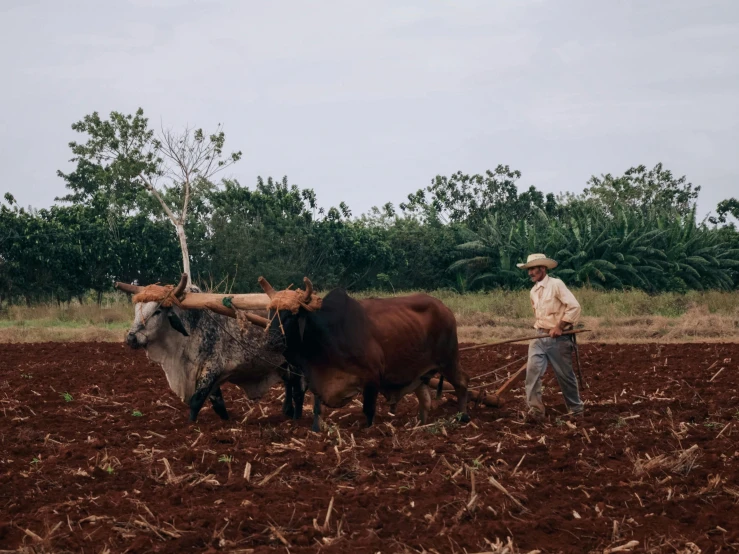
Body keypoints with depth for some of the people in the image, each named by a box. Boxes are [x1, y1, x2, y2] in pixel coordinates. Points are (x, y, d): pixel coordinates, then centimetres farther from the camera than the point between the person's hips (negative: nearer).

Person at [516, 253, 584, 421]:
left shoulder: (556, 284, -11)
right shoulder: (533, 291, 11)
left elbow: (574, 306, -17)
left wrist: (559, 327, -18)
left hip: (558, 338, -6)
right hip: (539, 337, 6)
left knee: (565, 375, 4)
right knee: (533, 370, -12)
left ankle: (576, 409, 21)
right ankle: (535, 408, -11)